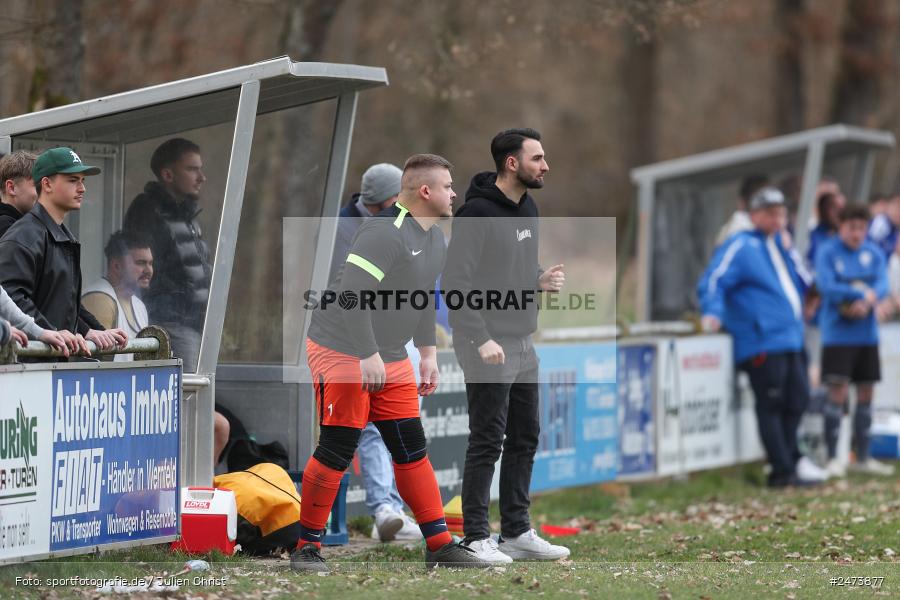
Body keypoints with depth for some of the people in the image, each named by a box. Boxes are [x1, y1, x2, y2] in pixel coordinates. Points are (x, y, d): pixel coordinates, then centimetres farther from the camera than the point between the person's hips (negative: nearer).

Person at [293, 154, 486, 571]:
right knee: (337, 450, -7)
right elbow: (350, 294, -26)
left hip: (391, 359, 9)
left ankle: (439, 545, 11)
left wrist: (428, 353, 19)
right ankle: (307, 547, 4)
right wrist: (368, 357, -26)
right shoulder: (384, 233, -21)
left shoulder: (435, 240, 11)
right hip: (341, 351, -9)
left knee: (411, 448, 7)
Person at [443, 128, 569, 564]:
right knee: (487, 443, -4)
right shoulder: (477, 212, -16)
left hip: (523, 344, 9)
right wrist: (481, 339, -24)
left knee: (525, 439, 12)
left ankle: (517, 532, 21)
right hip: (489, 347, -9)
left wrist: (541, 282, 2)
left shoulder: (528, 209, 12)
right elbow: (456, 281, -19)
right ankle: (476, 539, 2)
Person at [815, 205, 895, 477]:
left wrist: (866, 301, -23)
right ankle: (832, 458, -2)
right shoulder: (828, 252, -4)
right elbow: (826, 286, -16)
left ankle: (863, 457, 18)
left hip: (867, 334, 5)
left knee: (866, 394, 9)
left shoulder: (873, 253, 7)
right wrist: (864, 294, -15)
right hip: (838, 334, -5)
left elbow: (882, 285, -3)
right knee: (838, 393, -9)